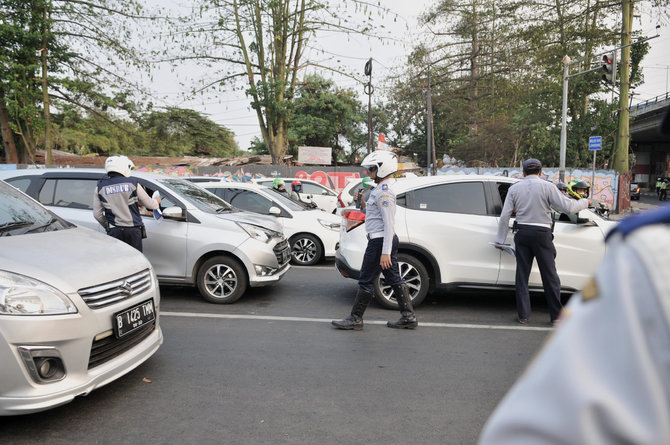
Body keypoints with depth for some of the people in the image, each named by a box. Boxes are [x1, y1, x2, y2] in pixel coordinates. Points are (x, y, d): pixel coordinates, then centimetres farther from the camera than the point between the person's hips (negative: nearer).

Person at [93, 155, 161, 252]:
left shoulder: (100, 187, 4)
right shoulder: (132, 183, -3)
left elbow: (97, 214, 6)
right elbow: (149, 204, 5)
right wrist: (157, 202, 28)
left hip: (114, 231, 2)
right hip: (133, 229, -1)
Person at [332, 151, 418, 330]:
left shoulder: (384, 192, -17)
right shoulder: (381, 189, 15)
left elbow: (389, 223, -23)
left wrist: (385, 252, -24)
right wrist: (363, 204, 10)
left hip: (380, 240, -11)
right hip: (388, 240, 11)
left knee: (366, 281, -1)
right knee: (394, 279, 12)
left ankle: (355, 319, 9)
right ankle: (408, 317, 17)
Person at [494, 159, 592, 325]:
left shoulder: (514, 188, 6)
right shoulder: (547, 186, -4)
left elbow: (505, 216, 3)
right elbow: (568, 207, -7)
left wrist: (500, 240, 8)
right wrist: (585, 202, 13)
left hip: (522, 234, 3)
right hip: (541, 234, -3)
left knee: (522, 275, 8)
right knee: (550, 276, 7)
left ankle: (523, 315, 11)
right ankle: (556, 315, 13)